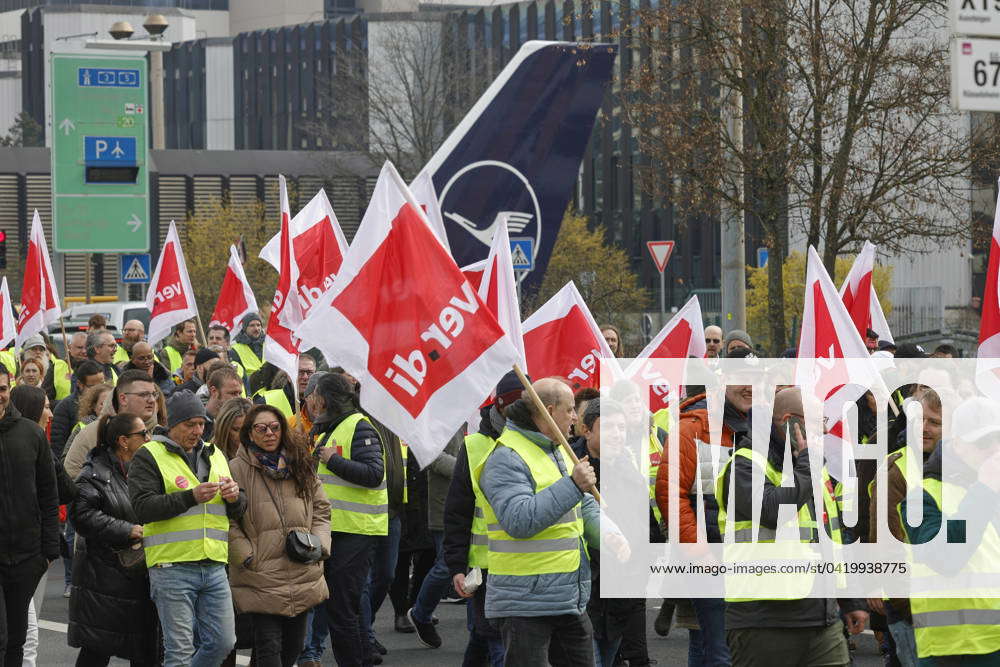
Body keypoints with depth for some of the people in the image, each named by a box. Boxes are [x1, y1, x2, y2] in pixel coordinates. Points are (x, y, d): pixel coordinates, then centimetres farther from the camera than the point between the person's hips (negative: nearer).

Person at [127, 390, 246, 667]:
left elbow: (238, 511, 20)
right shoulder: (149, 456, -1)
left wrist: (235, 497, -5)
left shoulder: (215, 455, 18)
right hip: (172, 568, -6)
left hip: (214, 568, 6)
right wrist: (191, 497, -22)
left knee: (222, 642, 5)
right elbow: (143, 508, -14)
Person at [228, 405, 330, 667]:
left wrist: (319, 544, 1)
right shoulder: (237, 470, -6)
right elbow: (226, 522, -8)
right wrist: (247, 557, -14)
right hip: (261, 578, -5)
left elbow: (321, 508, 16)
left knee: (294, 643, 13)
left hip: (303, 576, 5)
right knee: (269, 645, -9)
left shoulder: (300, 466, 10)